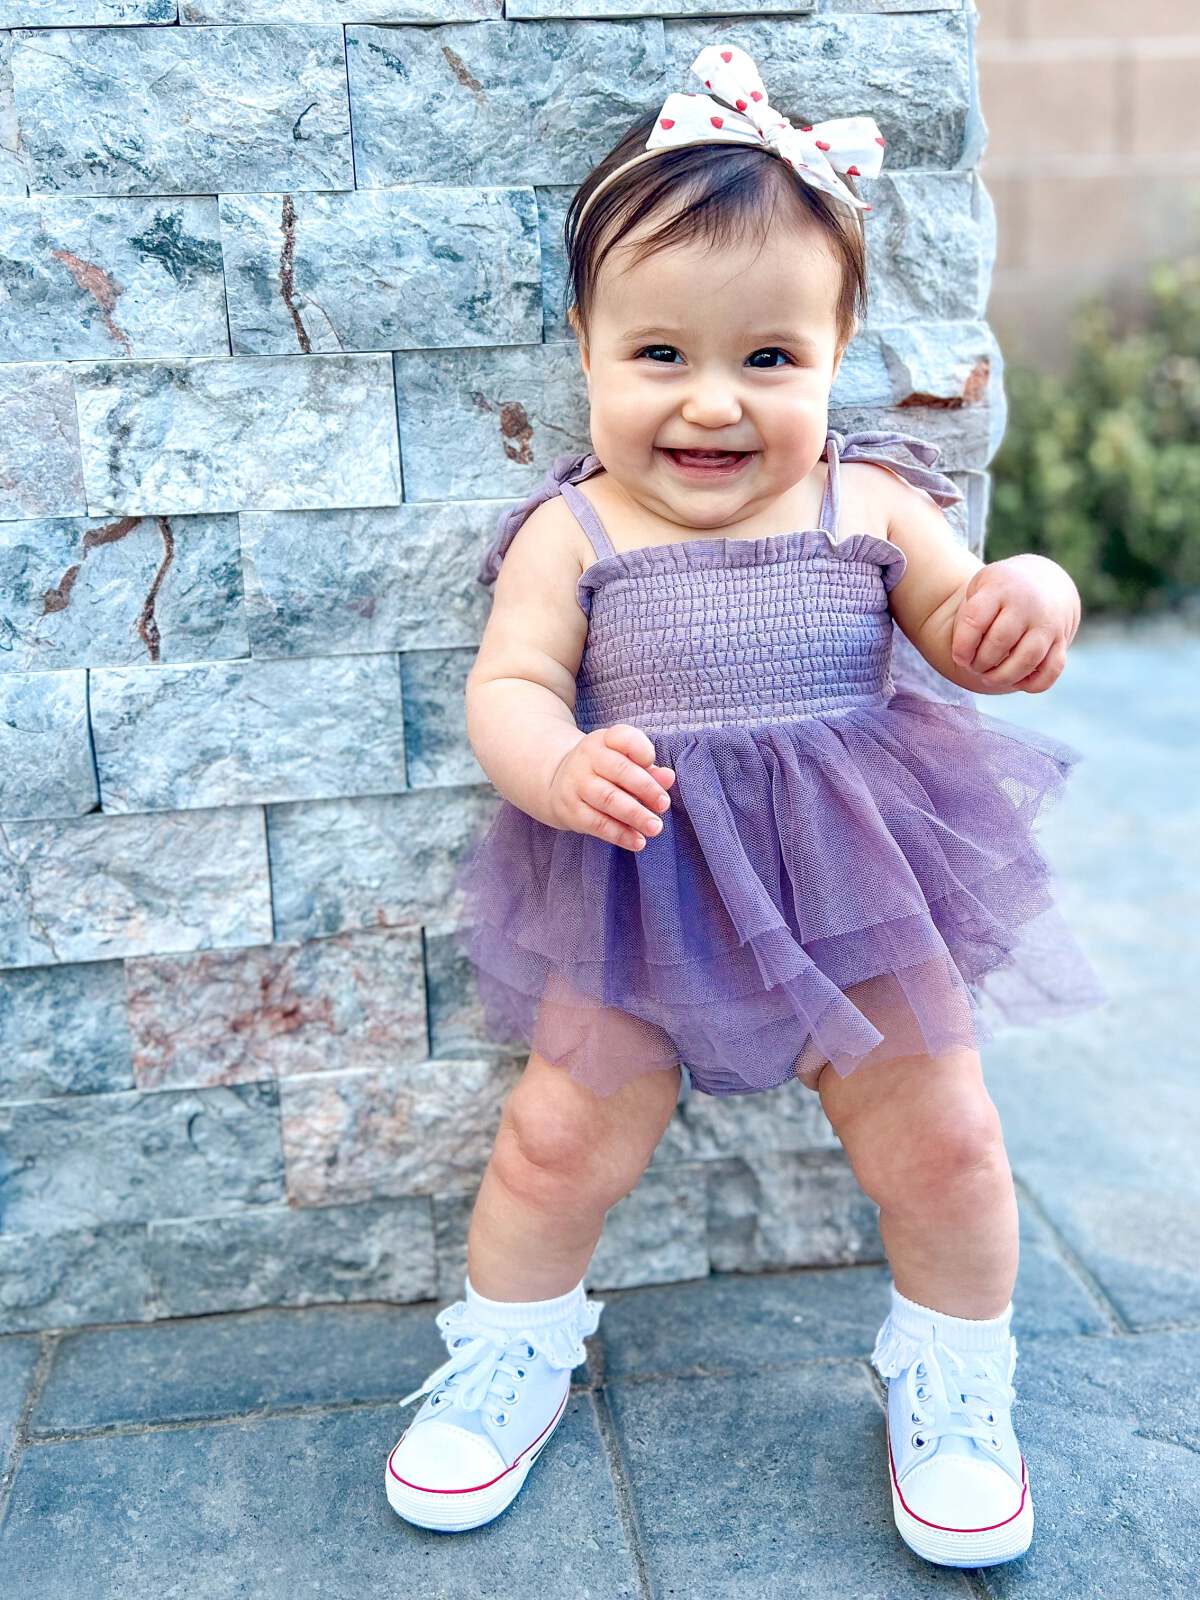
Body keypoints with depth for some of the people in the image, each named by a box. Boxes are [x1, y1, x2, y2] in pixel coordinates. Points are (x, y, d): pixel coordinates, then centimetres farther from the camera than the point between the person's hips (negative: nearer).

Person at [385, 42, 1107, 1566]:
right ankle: (510, 1350, 36)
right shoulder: (571, 532, -7)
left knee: (940, 1144, 7)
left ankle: (951, 1381, 35)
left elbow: (969, 637, 4)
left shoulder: (869, 504, -4)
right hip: (638, 893, 0)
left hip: (858, 875, 1)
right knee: (560, 1139, 6)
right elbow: (507, 686, -9)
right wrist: (559, 768, -31)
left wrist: (1032, 598, -19)